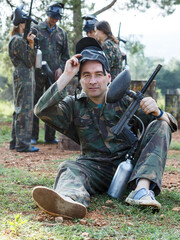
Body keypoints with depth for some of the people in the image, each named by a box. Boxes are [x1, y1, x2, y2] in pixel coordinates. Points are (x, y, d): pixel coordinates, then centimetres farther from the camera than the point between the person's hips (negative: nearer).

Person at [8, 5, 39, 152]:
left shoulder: (19, 39, 18)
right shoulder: (18, 40, -13)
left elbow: (30, 61, 18)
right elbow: (29, 61, -15)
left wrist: (29, 43, 11)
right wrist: (31, 44, -18)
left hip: (26, 76, 11)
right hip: (24, 76, -11)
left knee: (20, 110, 13)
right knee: (25, 110, -9)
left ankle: (15, 142, 19)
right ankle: (23, 144, -7)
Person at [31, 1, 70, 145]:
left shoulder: (62, 33, 12)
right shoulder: (36, 29, 4)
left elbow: (65, 55, 16)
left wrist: (61, 68, 0)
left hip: (55, 74, 3)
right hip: (38, 73, -3)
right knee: (35, 103, 0)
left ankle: (50, 136, 12)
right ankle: (33, 136, 7)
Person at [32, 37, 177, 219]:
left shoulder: (126, 99, 6)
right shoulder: (74, 106, 9)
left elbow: (170, 125, 3)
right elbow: (42, 110, -11)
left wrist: (156, 112, -22)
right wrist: (66, 75, -11)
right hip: (95, 168, -1)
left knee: (160, 127, -15)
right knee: (69, 168, -30)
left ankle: (142, 189, -36)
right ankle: (70, 199, -68)